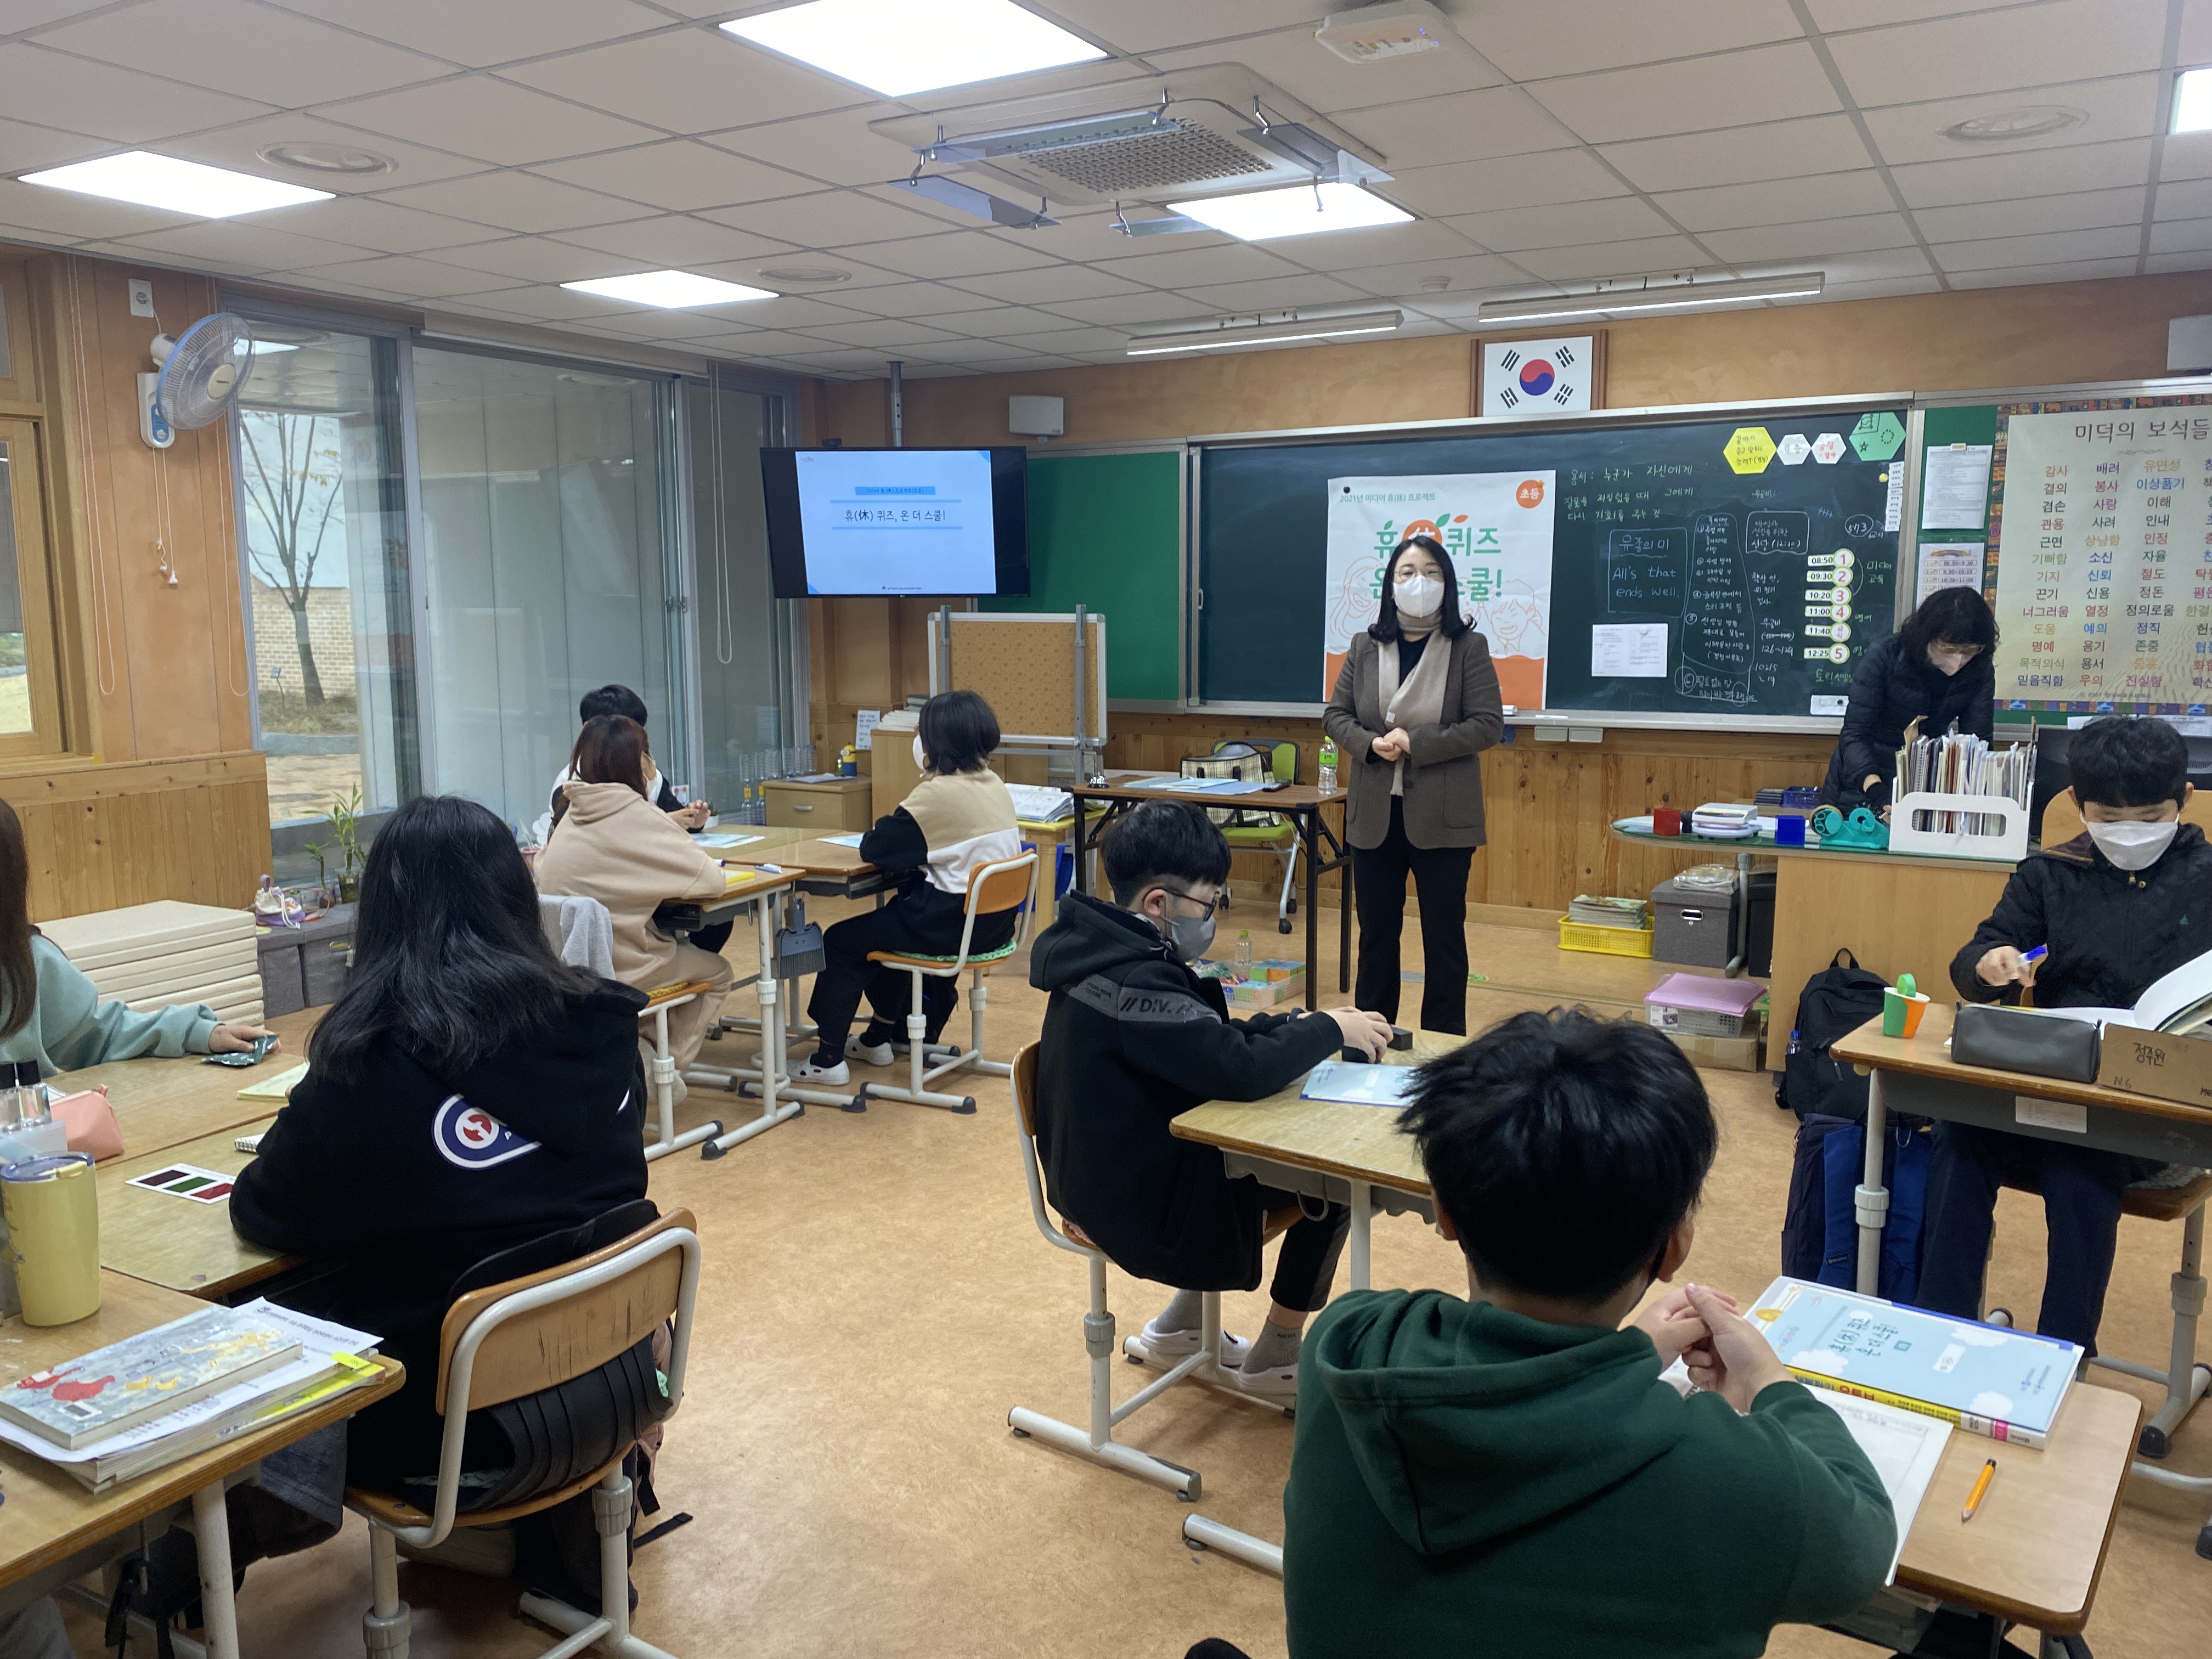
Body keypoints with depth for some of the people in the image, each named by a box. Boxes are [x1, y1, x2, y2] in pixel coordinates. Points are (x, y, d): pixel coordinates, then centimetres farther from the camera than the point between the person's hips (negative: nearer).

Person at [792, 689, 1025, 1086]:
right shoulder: (994, 784, 6)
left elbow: (873, 849, -13)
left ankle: (828, 1060, 14)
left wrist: (889, 825, 8)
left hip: (955, 924, -9)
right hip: (995, 919, 9)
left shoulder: (939, 792, -19)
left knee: (840, 942, 7)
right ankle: (879, 1039, 41)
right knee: (890, 921, 32)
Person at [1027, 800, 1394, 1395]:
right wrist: (1331, 1030, -16)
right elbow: (1240, 1069, -31)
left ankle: (1181, 1321, 26)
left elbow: (1215, 1035, 11)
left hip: (1108, 1166, 10)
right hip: (1136, 1200, -10)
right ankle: (1274, 1358, 17)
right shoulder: (1131, 983, -29)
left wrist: (1306, 1023, -2)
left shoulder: (1109, 952, 3)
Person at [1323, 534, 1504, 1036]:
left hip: (1442, 815, -3)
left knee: (1444, 933, 6)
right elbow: (1336, 714, 7)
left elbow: (1488, 724, -9)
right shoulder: (1365, 647, 6)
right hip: (1375, 813, 3)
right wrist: (1371, 744, -14)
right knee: (1375, 931, 13)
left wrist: (1416, 744, -19)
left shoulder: (1468, 647, -4)